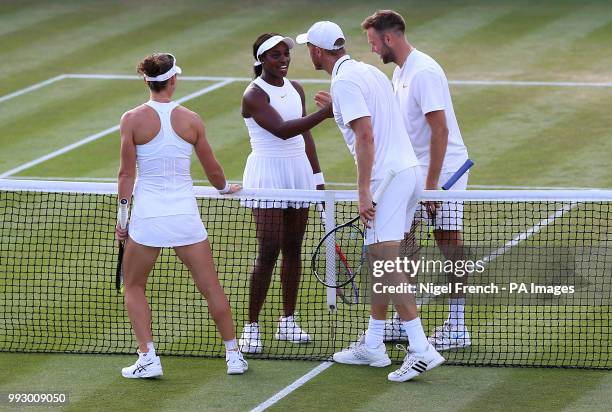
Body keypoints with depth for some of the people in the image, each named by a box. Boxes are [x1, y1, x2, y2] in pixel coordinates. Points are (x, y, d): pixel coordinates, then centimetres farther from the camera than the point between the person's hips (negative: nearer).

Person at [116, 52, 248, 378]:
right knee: (211, 287, 11)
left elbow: (126, 174, -6)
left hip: (147, 214, -1)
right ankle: (233, 355, 15)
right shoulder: (191, 120, -1)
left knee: (133, 287, 15)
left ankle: (147, 357, 3)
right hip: (185, 213, 1)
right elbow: (213, 171, 8)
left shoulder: (132, 119, -6)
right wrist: (225, 188, 30)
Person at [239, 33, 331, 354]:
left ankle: (287, 322, 16)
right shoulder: (254, 95, -13)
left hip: (298, 171, 7)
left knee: (293, 249, 8)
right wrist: (324, 113, -33)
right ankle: (251, 326, -2)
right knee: (268, 251, -9)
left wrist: (317, 176, 15)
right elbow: (281, 130, -26)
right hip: (268, 174, -7)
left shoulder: (295, 89, 10)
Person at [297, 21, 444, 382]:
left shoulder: (345, 82, -12)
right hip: (408, 169, 10)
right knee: (379, 262, 15)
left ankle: (422, 349, -17)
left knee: (386, 266, -11)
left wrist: (364, 191, -21)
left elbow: (366, 137, -20)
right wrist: (339, 109, 33)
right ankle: (372, 345, 21)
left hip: (387, 177, -10)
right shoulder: (369, 71, 16)